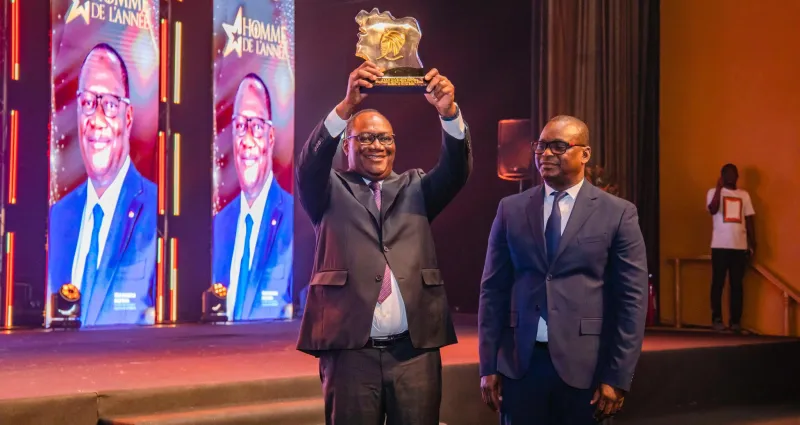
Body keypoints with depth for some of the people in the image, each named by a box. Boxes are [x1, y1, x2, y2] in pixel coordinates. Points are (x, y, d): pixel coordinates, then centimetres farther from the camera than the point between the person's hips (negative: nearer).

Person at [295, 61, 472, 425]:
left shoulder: (415, 188, 16)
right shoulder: (331, 192, 10)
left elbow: (456, 169, 1)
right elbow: (311, 161, -9)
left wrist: (449, 112, -18)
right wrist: (347, 104, -25)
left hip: (415, 351, 2)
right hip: (350, 351, -2)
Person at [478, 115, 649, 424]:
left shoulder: (618, 213, 0)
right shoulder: (511, 209, 7)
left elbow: (632, 300, -3)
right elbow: (493, 290, 7)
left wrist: (618, 378, -7)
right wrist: (489, 366, 2)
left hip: (585, 366, -2)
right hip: (519, 364, 2)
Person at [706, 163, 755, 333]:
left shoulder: (744, 195, 13)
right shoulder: (714, 192, 3)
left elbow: (749, 220, 12)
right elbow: (713, 210, -17)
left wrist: (753, 243, 5)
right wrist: (719, 188, -19)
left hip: (740, 246, 3)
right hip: (720, 246, -3)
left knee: (737, 284, 3)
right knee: (718, 283, -2)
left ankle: (736, 320, 6)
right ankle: (717, 319, 2)